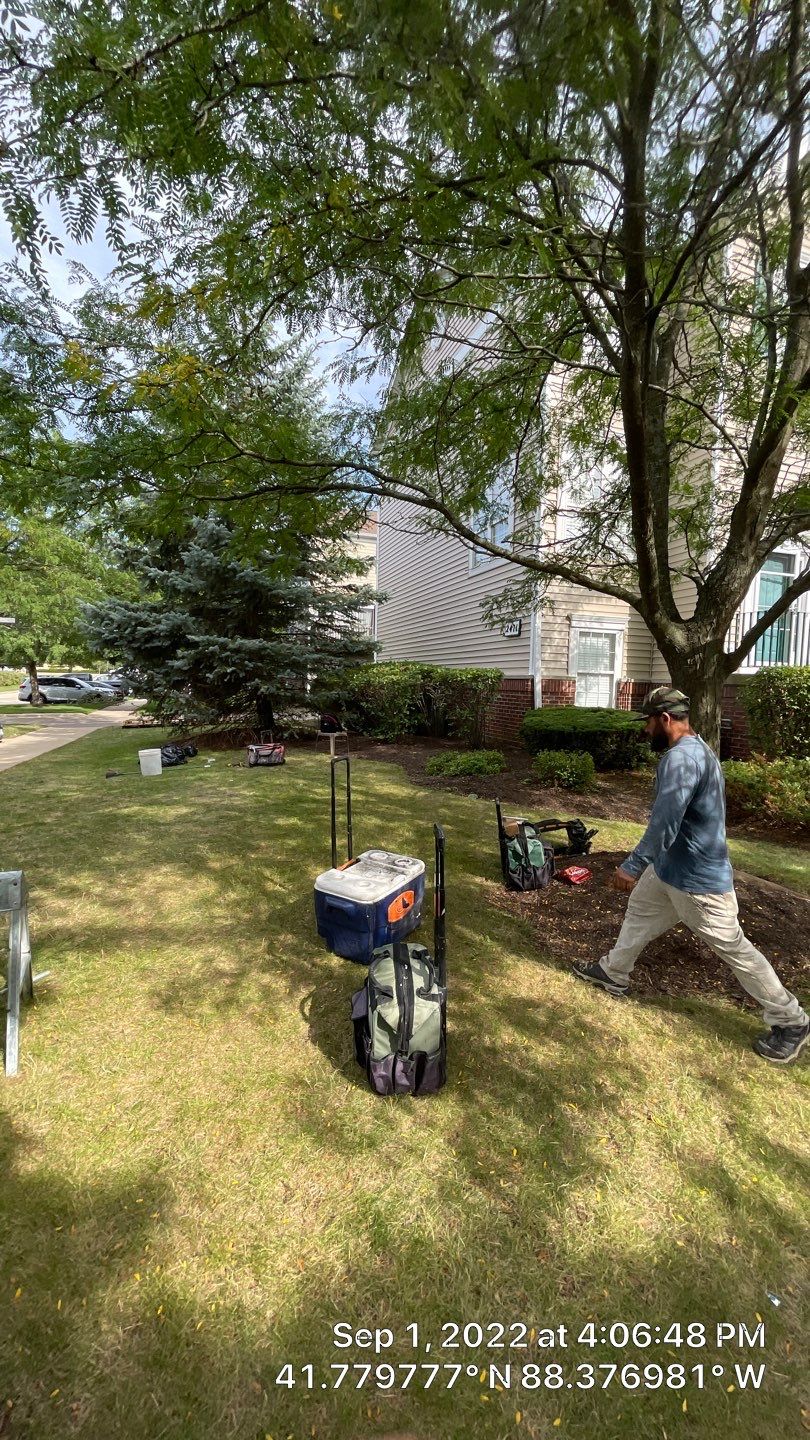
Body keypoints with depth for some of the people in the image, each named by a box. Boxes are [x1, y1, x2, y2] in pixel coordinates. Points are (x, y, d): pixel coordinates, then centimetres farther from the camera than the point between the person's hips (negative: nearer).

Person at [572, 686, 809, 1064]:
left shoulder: (681, 757, -29)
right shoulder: (696, 749, 5)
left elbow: (664, 825, -32)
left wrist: (632, 866, -23)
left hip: (698, 879, -10)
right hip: (671, 867, 10)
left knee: (733, 948, 7)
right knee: (638, 912, 20)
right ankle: (613, 973, 38)